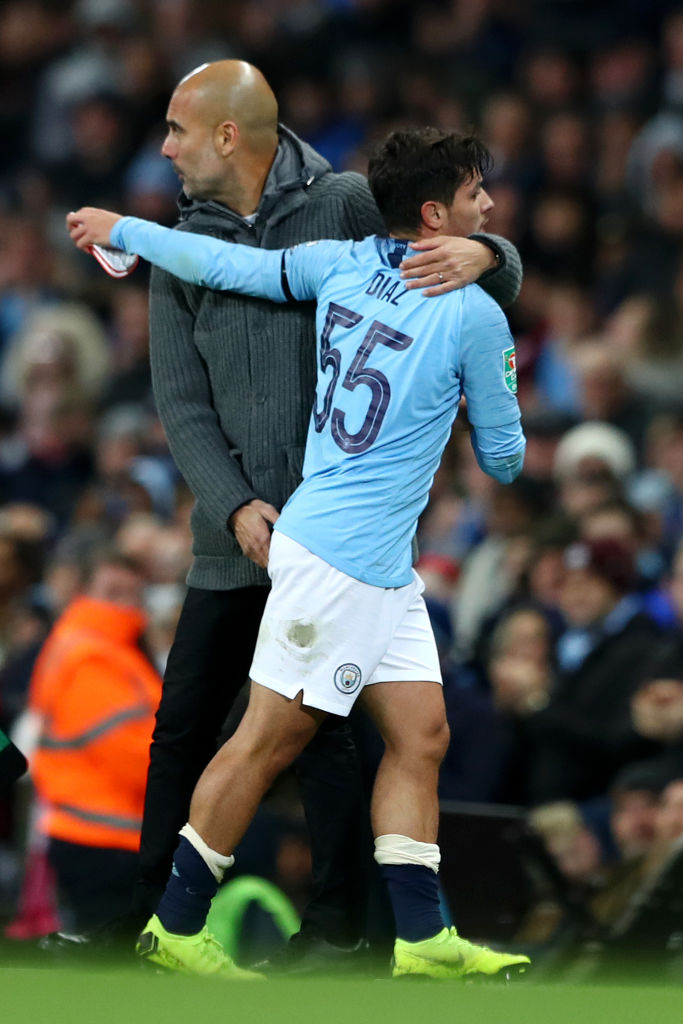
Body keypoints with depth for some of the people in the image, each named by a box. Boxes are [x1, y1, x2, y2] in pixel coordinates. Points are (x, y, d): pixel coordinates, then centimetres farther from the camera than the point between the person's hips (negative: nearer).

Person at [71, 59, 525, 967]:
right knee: (182, 726, 8)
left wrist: (479, 253, -25)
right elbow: (183, 406, 3)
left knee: (316, 725, -5)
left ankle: (338, 919, 5)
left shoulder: (350, 208, -4)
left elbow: (504, 280, 0)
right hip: (234, 531, 5)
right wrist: (233, 507, -12)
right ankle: (156, 912, 19)